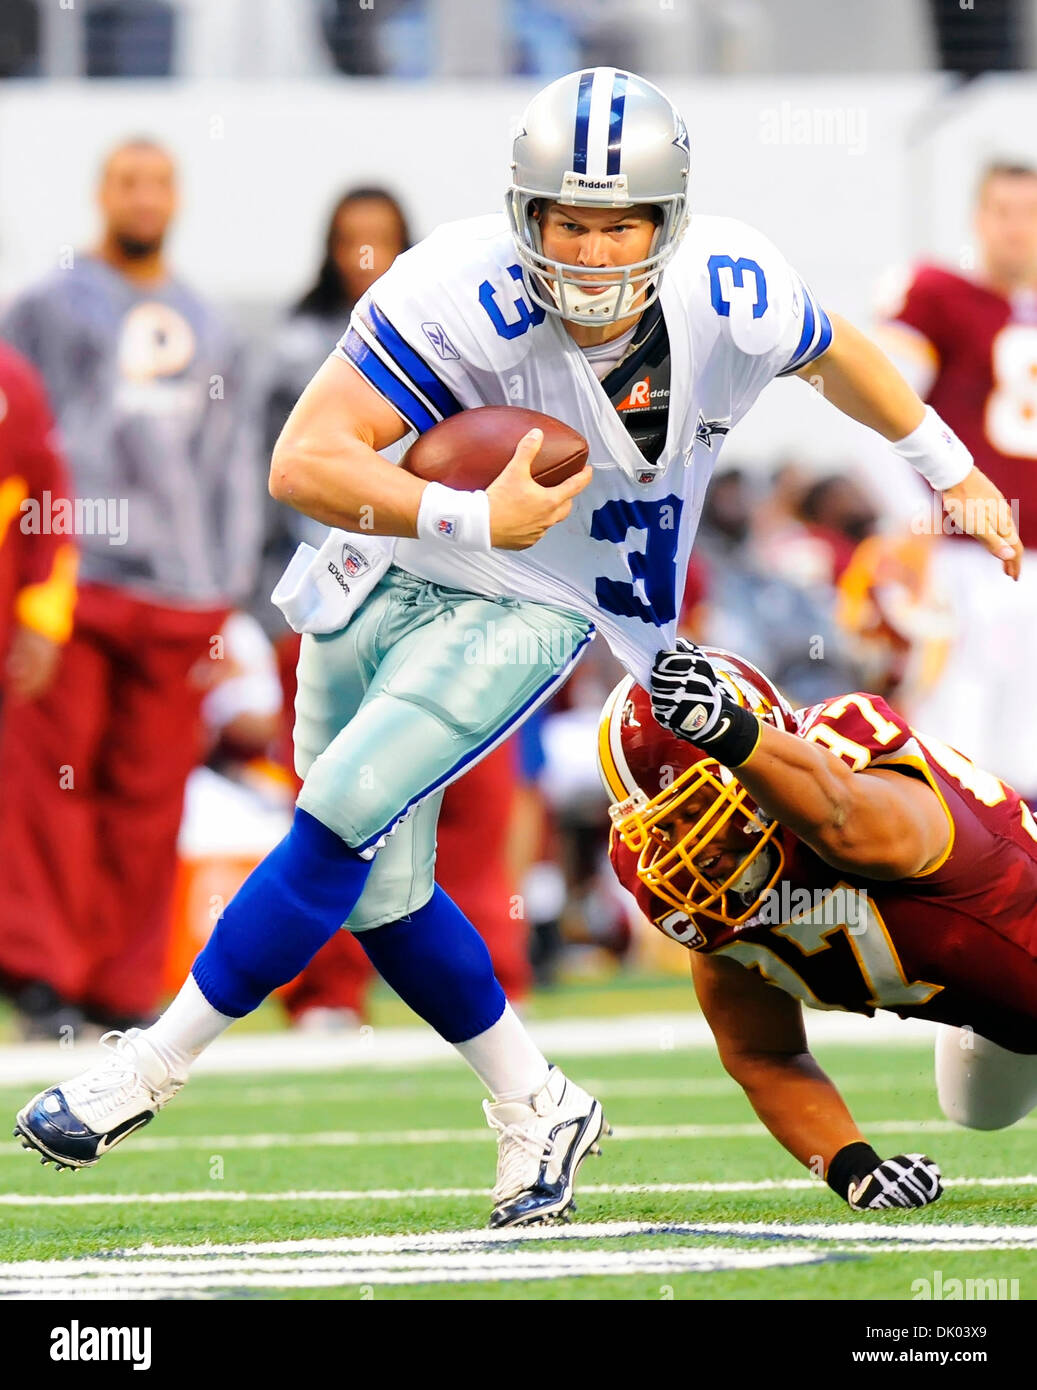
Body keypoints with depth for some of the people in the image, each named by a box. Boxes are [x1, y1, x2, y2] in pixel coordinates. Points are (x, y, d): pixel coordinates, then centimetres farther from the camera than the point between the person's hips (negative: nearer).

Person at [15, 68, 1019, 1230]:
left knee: (343, 818, -17)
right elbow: (302, 466, -32)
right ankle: (536, 1110, 28)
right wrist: (479, 521, -39)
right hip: (383, 576, 1)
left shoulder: (729, 299, -19)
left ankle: (152, 1065, -5)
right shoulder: (462, 299, -29)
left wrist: (950, 468, 19)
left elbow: (833, 352, 6)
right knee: (382, 893, 6)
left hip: (526, 612, -1)